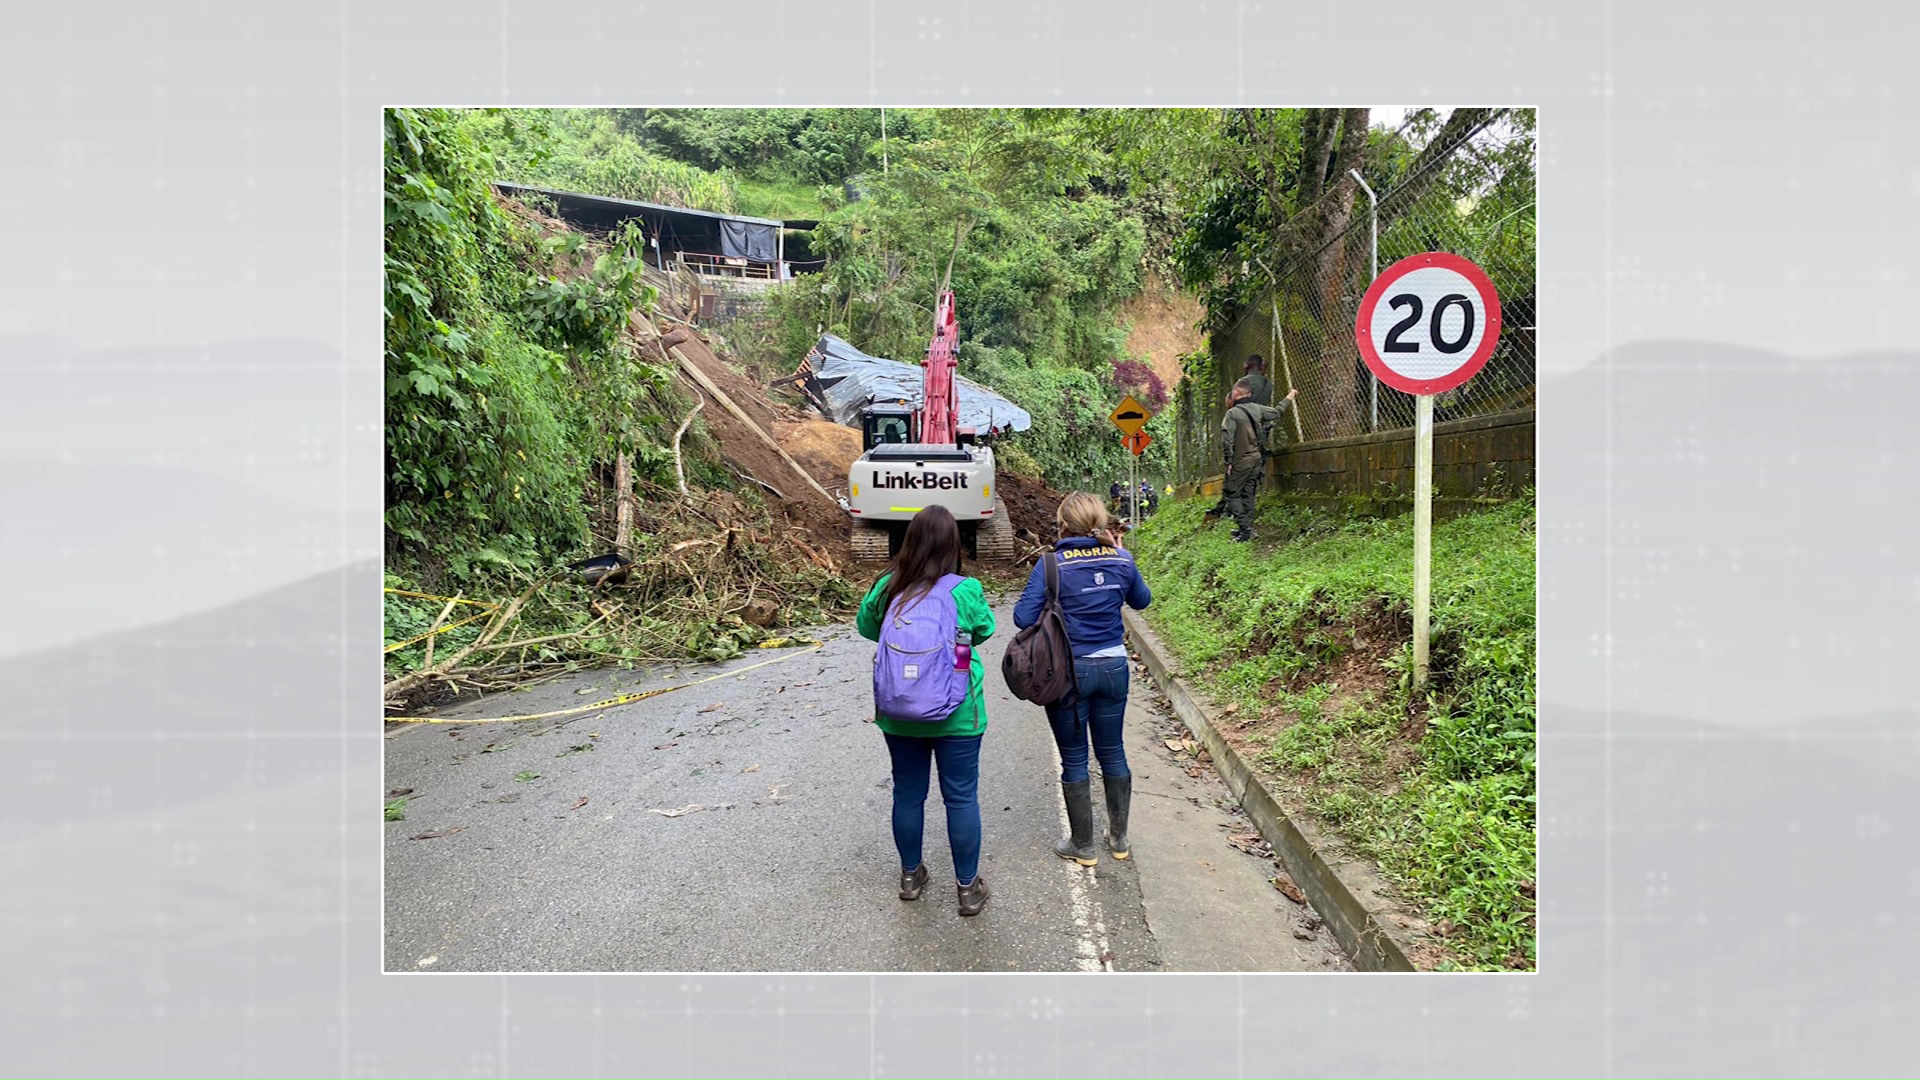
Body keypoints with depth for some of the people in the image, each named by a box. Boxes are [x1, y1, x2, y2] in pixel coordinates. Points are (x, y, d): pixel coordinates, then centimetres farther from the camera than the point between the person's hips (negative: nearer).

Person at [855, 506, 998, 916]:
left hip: (899, 713, 3)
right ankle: (968, 887, 23)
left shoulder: (887, 588, -10)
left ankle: (911, 875, 36)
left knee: (908, 795, 18)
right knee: (962, 797, 11)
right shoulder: (966, 590, -17)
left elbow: (866, 626, 9)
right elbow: (984, 629, 2)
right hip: (957, 714, -2)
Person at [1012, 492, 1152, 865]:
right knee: (1112, 752, 18)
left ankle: (1082, 846, 22)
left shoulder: (1051, 564, -15)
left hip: (1069, 671, -4)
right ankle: (1119, 838, 33)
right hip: (1113, 667, 4)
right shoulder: (1120, 558, -2)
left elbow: (1024, 618, -17)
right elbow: (1141, 600, 15)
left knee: (1074, 759, 10)